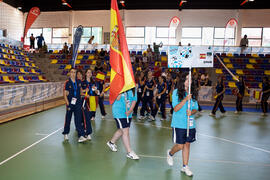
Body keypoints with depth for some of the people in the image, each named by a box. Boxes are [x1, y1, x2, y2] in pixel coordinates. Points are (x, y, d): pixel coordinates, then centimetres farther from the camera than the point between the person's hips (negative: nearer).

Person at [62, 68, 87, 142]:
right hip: (70, 103, -2)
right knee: (68, 119, 11)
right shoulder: (67, 82, -6)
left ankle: (81, 136, -4)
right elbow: (65, 94, -7)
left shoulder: (79, 82, 6)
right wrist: (67, 103, -14)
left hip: (78, 103, 2)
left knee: (78, 120, -2)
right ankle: (65, 134, 31)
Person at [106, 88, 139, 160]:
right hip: (119, 113, -6)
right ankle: (129, 152, 6)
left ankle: (111, 142, 44)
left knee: (121, 130, 19)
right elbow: (117, 99, -22)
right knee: (125, 132, -6)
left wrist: (130, 110, -10)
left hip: (128, 113, 6)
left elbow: (134, 100, 2)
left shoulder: (133, 89, 3)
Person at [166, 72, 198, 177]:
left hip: (190, 124, 4)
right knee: (180, 145, -1)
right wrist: (185, 99, -23)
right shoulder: (176, 92, -7)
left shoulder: (192, 93, 6)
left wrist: (191, 112, -14)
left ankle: (185, 166, 25)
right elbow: (176, 108, -12)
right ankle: (170, 153, 33)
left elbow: (195, 109, 9)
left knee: (187, 144, 10)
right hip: (179, 124, -4)